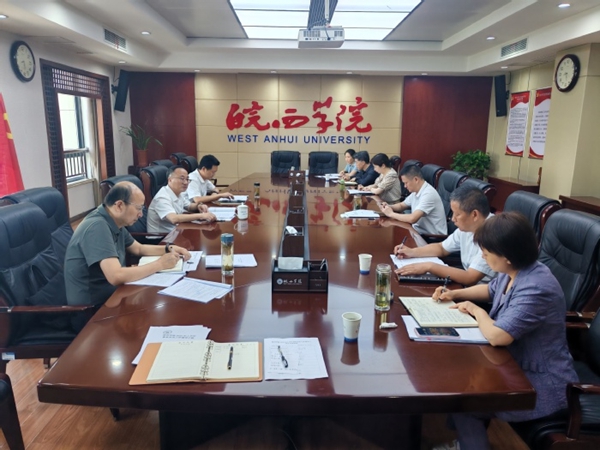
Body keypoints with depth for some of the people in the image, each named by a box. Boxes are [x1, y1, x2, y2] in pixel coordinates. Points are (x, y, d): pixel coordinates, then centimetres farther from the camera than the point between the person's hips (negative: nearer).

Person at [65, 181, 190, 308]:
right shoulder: (98, 227, -25)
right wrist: (160, 264, -24)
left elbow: (139, 249, 19)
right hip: (92, 305, -8)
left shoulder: (115, 224, 4)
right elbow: (116, 277, -33)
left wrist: (169, 249, 2)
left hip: (110, 294, 8)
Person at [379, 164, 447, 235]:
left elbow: (412, 219, -31)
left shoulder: (428, 194, -23)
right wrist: (388, 207, -1)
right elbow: (402, 205, 20)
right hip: (420, 231, 7)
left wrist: (391, 214, -18)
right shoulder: (416, 191, 5)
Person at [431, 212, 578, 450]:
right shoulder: (514, 272, -2)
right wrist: (455, 294, 7)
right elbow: (491, 289, 21)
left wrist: (477, 311, -18)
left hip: (540, 387, -9)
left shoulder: (535, 289, -32)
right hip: (518, 367, 9)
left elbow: (497, 336, -38)